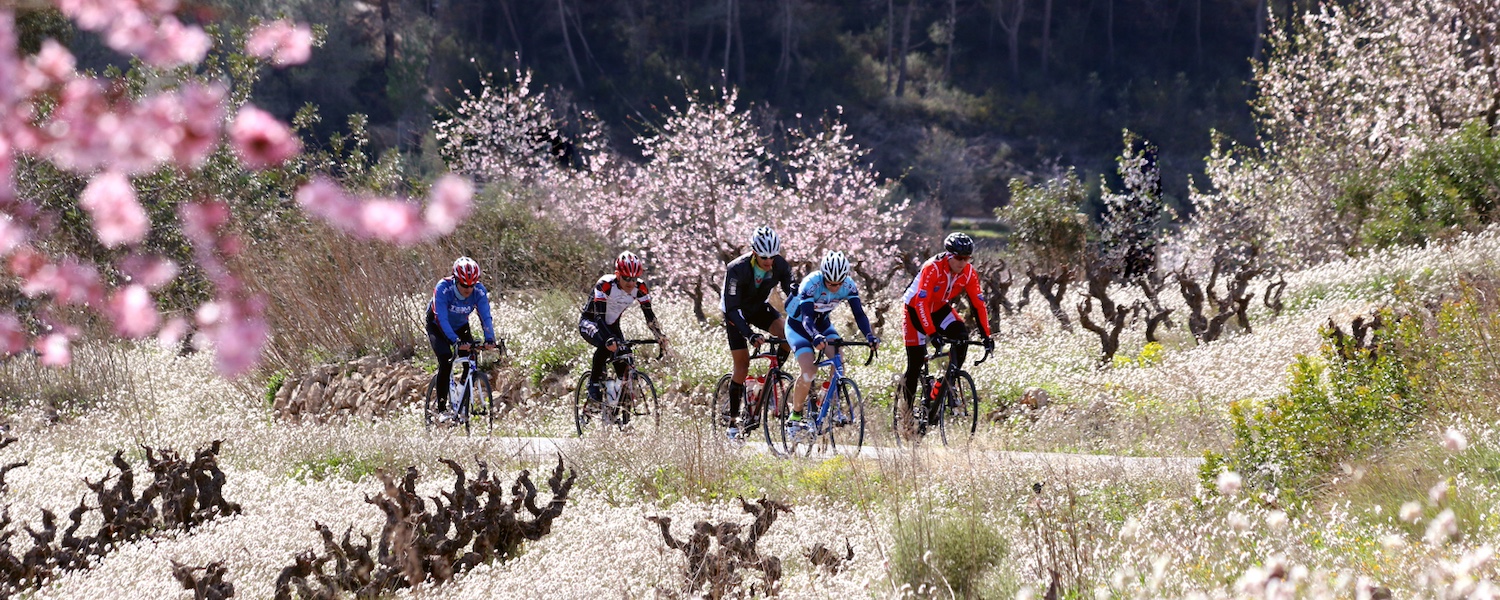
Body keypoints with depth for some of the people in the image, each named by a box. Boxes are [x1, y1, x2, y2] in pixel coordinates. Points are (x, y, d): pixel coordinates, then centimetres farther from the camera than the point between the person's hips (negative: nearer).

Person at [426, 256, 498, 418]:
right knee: (446, 360, -25)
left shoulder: (479, 291, -25)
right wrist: (456, 341, -53)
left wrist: (489, 339, -48)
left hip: (460, 327, 4)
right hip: (438, 326, -4)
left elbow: (485, 317, -29)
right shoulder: (443, 288, -35)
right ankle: (441, 406, -18)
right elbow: (442, 319, -41)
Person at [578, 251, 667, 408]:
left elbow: (649, 314, -14)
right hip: (589, 323, -5)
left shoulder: (639, 288, -17)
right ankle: (594, 385, -19)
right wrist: (610, 340, -53)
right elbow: (599, 316, -37)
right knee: (606, 346, -35)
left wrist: (659, 336, -31)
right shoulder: (605, 285, -32)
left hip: (612, 325, 5)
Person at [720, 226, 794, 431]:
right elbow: (732, 308, -33)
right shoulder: (737, 269, -33)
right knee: (742, 364, -8)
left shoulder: (781, 266, -22)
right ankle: (732, 416, 4)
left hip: (759, 307, 4)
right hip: (737, 312, -4)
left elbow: (793, 295, -18)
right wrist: (750, 335, -45)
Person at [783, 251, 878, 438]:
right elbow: (806, 317, -41)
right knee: (809, 371, -22)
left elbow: (859, 313, -24)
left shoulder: (849, 286, -21)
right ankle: (795, 416, -5)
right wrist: (815, 337, -61)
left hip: (822, 324, 4)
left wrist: (869, 335, -43)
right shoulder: (811, 284, -33)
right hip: (798, 326, -4)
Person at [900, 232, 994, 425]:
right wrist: (931, 333, -45)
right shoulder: (933, 268, -33)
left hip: (939, 308, 4)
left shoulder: (969, 273, -17)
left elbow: (978, 304, -15)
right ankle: (907, 410, 7)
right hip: (915, 308, -4)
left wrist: (987, 336, -23)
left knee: (961, 336, -24)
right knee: (916, 361, -6)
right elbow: (921, 303, -37)